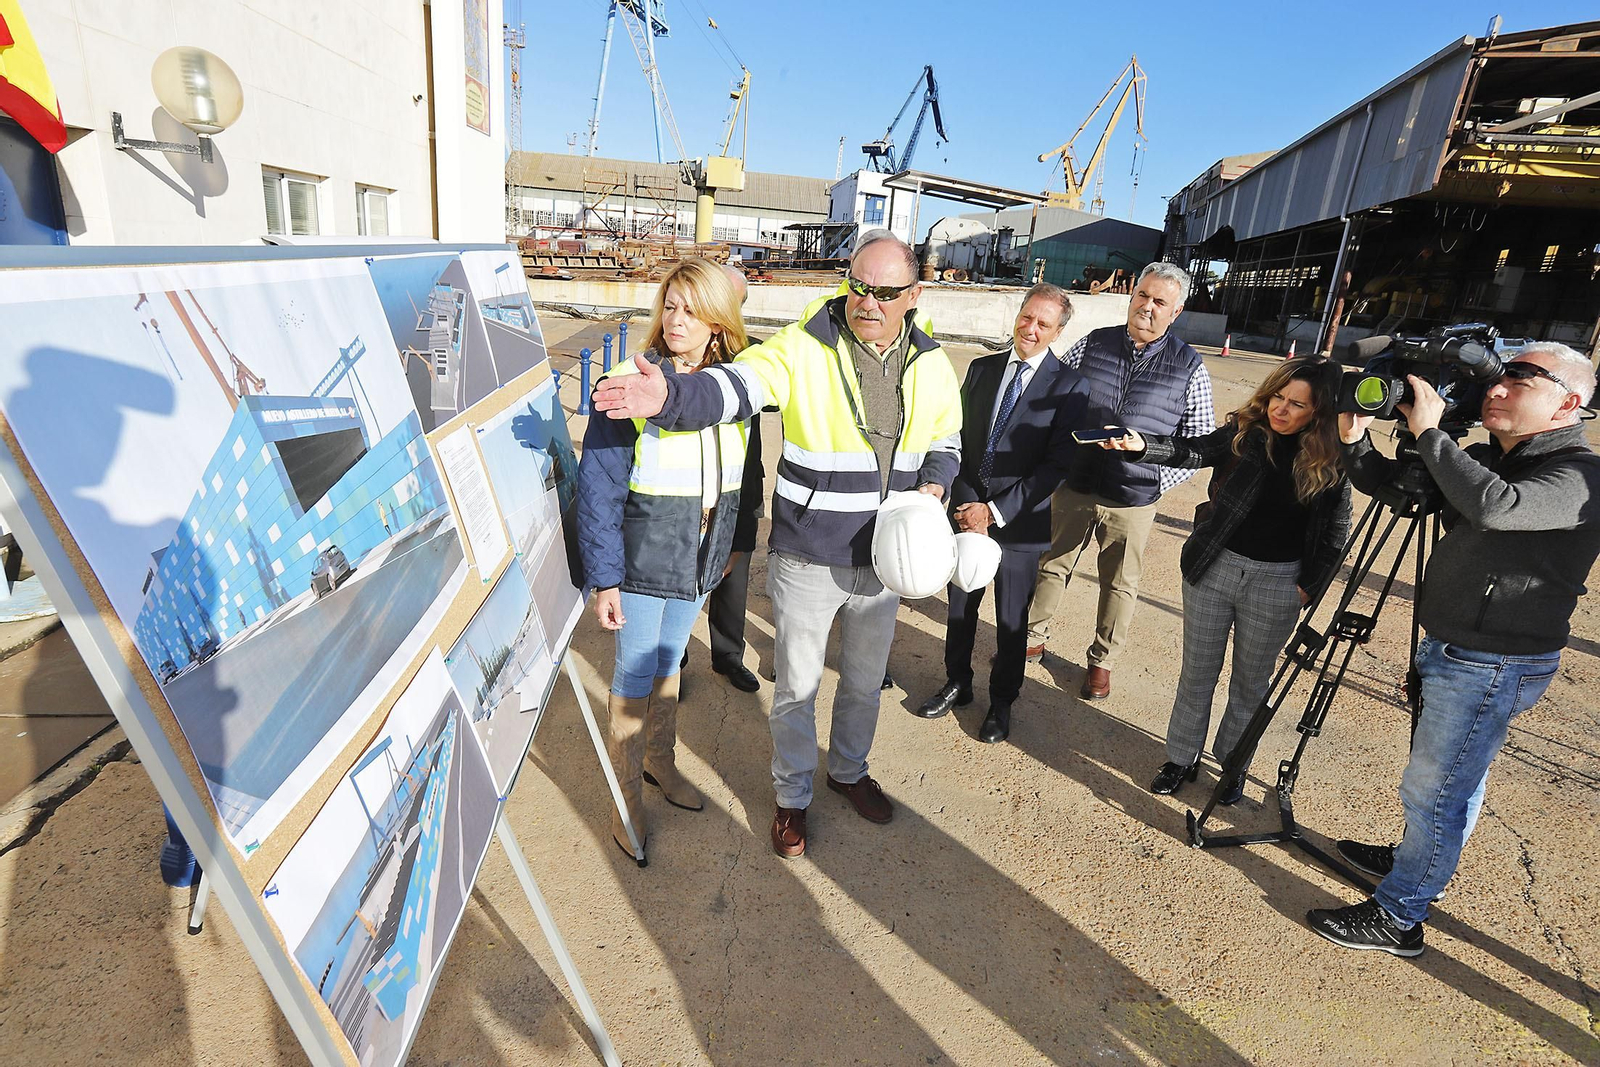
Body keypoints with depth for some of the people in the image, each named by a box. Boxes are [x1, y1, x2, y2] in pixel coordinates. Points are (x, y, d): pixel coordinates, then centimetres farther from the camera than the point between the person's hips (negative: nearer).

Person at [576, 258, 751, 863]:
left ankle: (660, 761, 44)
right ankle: (626, 797, 27)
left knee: (669, 661, 22)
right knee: (636, 674, 7)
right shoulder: (628, 384, -16)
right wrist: (602, 577, -17)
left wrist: (728, 544, 11)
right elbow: (598, 489, -16)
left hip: (699, 559, 5)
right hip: (642, 559, -5)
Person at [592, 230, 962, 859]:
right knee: (796, 689, 13)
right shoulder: (804, 348, -15)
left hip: (883, 560, 4)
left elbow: (945, 441, 14)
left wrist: (933, 485, -8)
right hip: (806, 563, -4)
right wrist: (669, 397, -52)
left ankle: (849, 770, 50)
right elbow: (735, 387, -31)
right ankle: (793, 796, 38)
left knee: (865, 682, 23)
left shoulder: (931, 365, -1)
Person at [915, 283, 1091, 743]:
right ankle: (957, 683, 39)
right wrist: (966, 503, -9)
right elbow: (959, 440, 4)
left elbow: (1056, 465, -14)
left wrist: (995, 511, -17)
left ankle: (1002, 702, 32)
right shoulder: (982, 369, 4)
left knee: (1011, 620, 11)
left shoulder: (1069, 387, -9)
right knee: (960, 606, 17)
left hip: (1020, 521, -3)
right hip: (968, 511, 4)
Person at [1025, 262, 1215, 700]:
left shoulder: (1190, 368, -3)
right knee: (1051, 567, 14)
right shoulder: (1092, 344, 0)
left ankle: (1102, 661, 30)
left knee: (1119, 584, 13)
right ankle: (1032, 638, 32)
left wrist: (1158, 480, -9)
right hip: (1073, 487, 1)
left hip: (1134, 501, -1)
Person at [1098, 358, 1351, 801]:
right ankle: (1182, 757, 30)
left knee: (1251, 681, 15)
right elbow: (1195, 451, -17)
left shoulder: (1331, 461, -8)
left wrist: (1309, 586, -6)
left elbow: (1336, 532, -1)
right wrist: (1142, 445, -35)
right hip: (1214, 566, 1)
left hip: (1277, 582, -1)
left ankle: (1233, 763, 35)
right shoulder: (1244, 430, -7)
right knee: (1197, 671, 13)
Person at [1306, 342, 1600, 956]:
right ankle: (1419, 862, 45)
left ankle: (1397, 917, 15)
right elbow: (1387, 484, 10)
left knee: (1432, 788, 1)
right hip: (1451, 650, 9)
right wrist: (1355, 439, -9)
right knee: (1454, 778, 26)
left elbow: (1494, 506, -38)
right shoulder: (1485, 460, 7)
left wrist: (1428, 431, -29)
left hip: (1495, 666, -8)